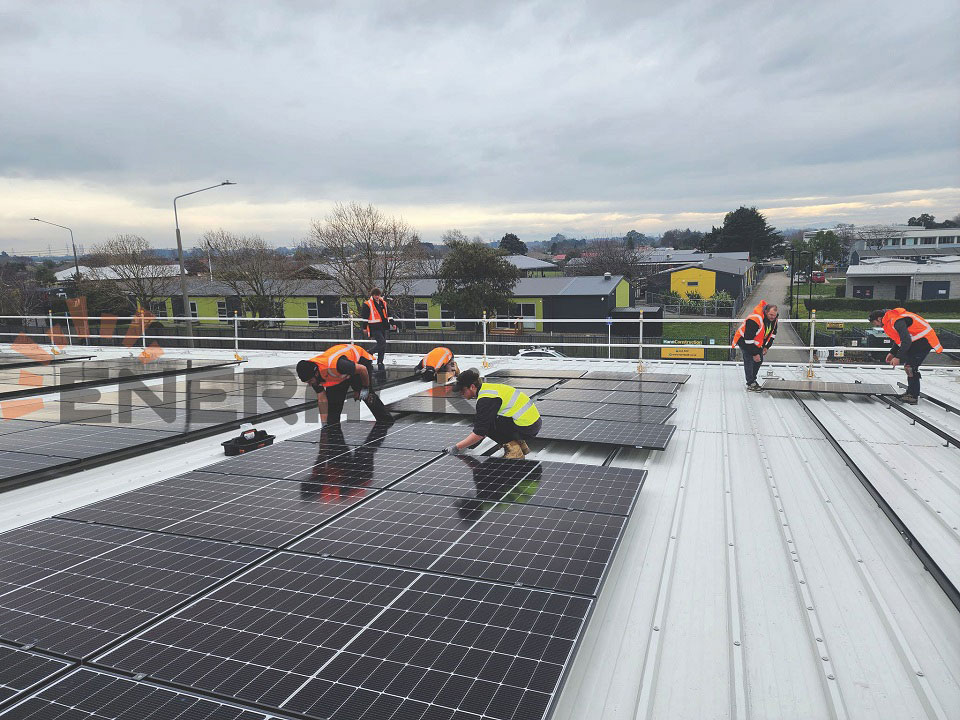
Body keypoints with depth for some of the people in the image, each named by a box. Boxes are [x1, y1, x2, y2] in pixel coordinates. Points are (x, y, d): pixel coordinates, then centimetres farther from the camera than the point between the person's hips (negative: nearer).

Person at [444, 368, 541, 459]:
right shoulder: (487, 388, 12)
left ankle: (512, 447, -7)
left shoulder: (486, 399, -18)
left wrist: (457, 447, -9)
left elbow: (479, 433, -18)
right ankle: (520, 443, 15)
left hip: (526, 428, -10)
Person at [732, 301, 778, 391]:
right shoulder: (754, 320, -38)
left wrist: (766, 347, 0)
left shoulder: (773, 319, -12)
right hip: (743, 339, -8)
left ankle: (752, 380, 26)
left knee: (759, 360, 11)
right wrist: (754, 354, -29)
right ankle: (750, 384, -11)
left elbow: (772, 334, 7)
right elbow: (748, 339, -35)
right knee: (749, 359, -16)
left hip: (757, 341, 8)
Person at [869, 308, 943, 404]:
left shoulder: (896, 321, -25)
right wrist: (892, 353, 13)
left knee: (910, 367, -14)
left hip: (924, 340, -11)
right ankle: (910, 392, 24)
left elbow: (906, 341, -31)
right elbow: (899, 337, 20)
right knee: (908, 366, 14)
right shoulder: (889, 320, 8)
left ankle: (913, 397, -10)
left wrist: (898, 357, -30)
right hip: (916, 342, 11)